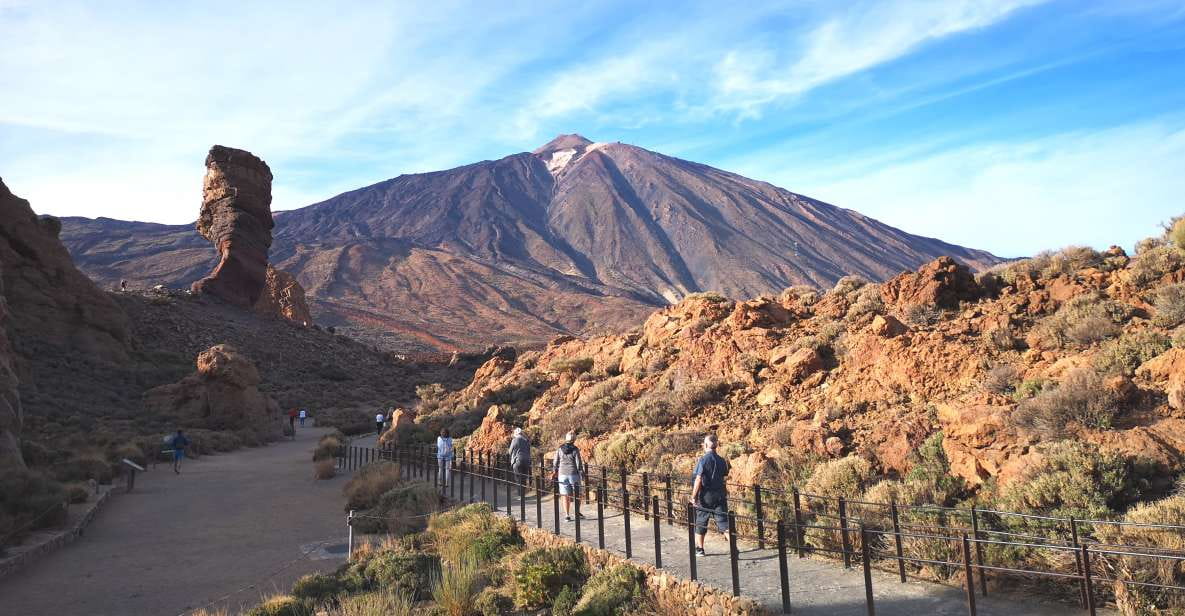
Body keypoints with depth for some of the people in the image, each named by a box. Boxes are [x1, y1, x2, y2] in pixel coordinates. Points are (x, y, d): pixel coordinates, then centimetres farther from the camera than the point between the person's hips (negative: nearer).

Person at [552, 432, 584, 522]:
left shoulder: (560, 449, 0)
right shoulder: (575, 450, -9)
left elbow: (556, 463, 5)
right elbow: (579, 463, -8)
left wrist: (554, 472, 18)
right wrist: (581, 472, 3)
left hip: (562, 474, 2)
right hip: (574, 474, -2)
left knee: (566, 496, 6)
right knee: (576, 494, 14)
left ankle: (567, 515, 5)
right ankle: (577, 513, 21)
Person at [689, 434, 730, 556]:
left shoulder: (703, 460, -12)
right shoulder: (722, 461, 5)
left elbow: (698, 480, -16)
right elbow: (724, 477, 9)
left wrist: (693, 497, -12)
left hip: (706, 495, -4)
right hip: (720, 494, 4)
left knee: (700, 523, 12)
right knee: (723, 523, 4)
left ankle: (699, 549, 21)